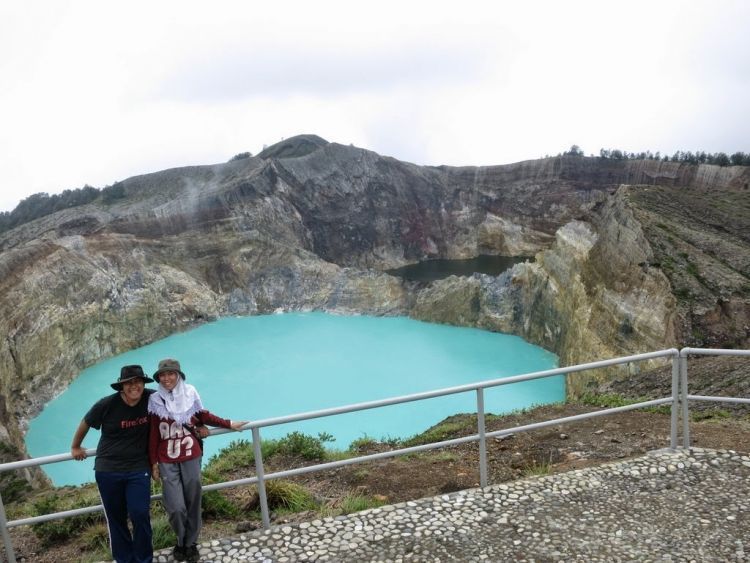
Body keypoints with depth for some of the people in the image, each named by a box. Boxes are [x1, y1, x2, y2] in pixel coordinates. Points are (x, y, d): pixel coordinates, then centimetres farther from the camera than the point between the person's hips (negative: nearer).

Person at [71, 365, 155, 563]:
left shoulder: (152, 398, -13)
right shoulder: (106, 405, -15)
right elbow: (85, 423, 4)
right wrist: (75, 447, 17)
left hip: (138, 469, 0)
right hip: (108, 470, 0)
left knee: (140, 514, -6)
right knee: (116, 518, 12)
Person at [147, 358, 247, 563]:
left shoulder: (189, 393, -4)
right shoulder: (155, 400, -7)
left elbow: (204, 416, 10)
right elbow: (153, 434, -1)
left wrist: (229, 424, 11)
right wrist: (153, 463, 2)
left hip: (191, 458, 1)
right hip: (167, 462, -1)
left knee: (193, 503, 9)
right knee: (176, 508, -4)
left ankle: (191, 543, 30)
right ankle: (181, 541, 26)